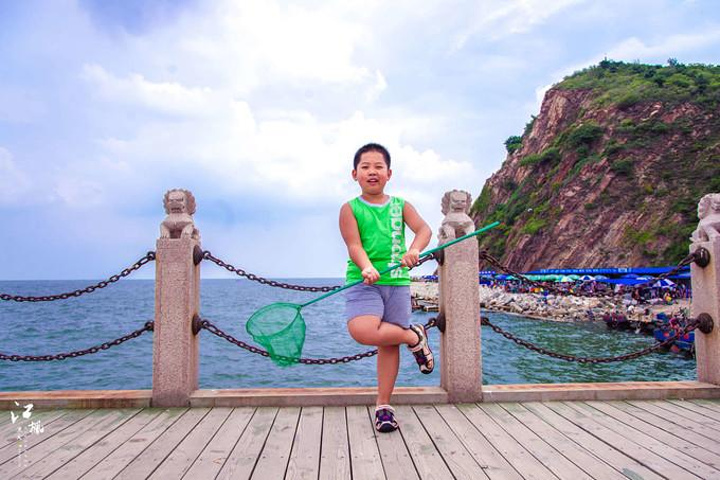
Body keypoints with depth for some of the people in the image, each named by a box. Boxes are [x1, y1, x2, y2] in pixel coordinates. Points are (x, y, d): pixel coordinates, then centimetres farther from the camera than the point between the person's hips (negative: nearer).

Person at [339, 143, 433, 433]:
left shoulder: (400, 206, 11)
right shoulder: (350, 209, 4)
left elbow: (424, 229, -4)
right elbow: (354, 245, -8)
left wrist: (414, 250, -25)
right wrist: (366, 268, -28)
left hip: (396, 282, 2)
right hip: (363, 284, -2)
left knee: (388, 344, 3)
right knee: (362, 331, -27)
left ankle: (383, 406, 19)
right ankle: (414, 337, 1)